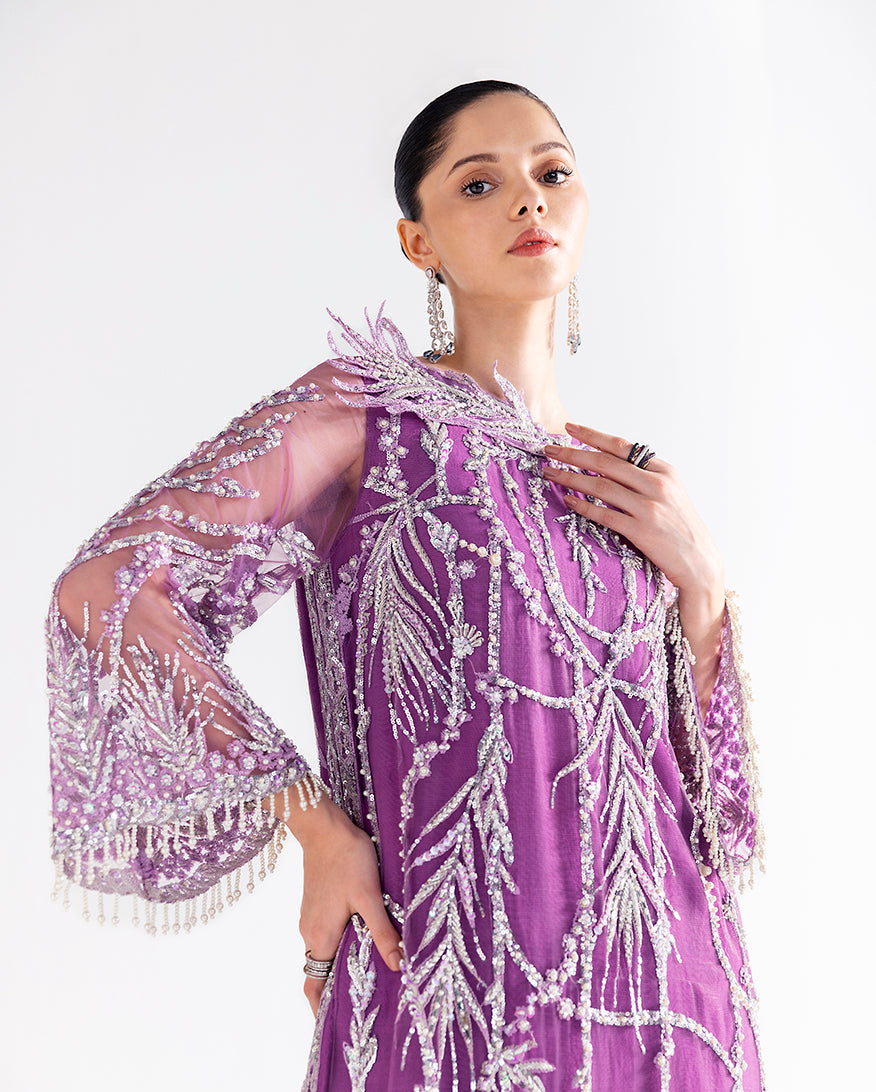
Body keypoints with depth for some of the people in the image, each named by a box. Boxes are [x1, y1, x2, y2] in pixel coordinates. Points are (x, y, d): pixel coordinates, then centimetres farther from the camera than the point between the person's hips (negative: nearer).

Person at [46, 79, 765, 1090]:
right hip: (455, 1003, -5)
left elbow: (694, 778, 11)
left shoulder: (628, 478, 9)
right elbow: (105, 586, -17)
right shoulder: (371, 411, -6)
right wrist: (321, 827, -16)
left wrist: (700, 581, -4)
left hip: (665, 988, 5)